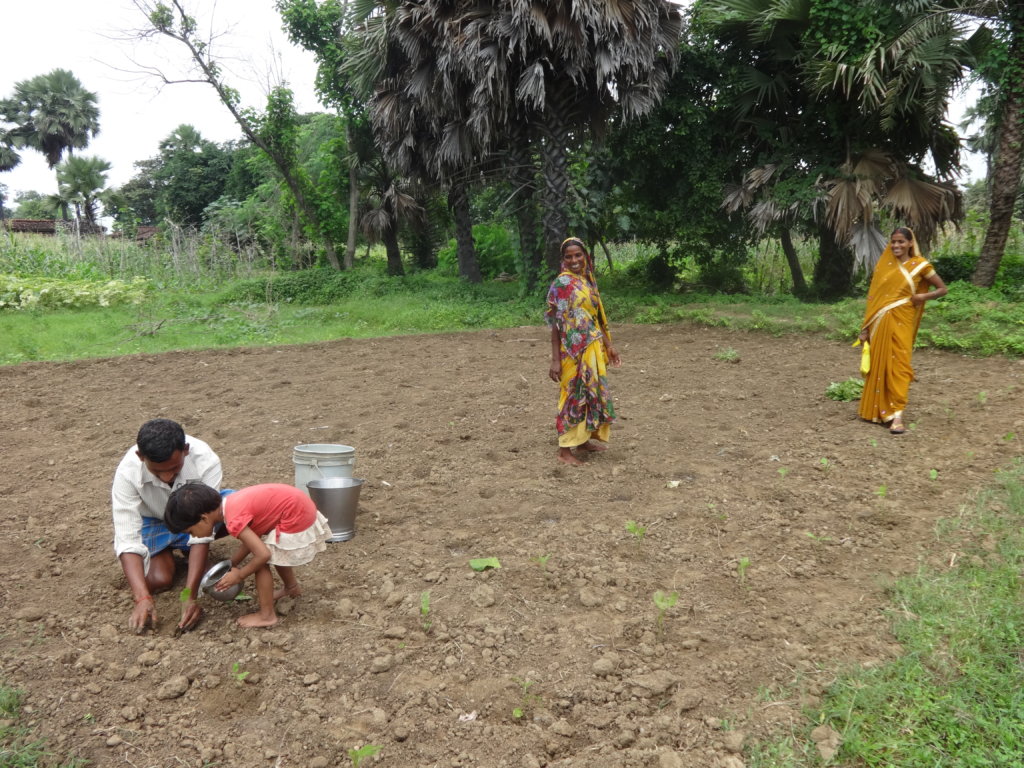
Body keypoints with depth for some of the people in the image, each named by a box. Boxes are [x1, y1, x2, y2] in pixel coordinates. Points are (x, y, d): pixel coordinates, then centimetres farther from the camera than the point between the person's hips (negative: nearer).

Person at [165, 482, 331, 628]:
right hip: (302, 508, 10)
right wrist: (230, 565, 17)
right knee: (276, 553, 30)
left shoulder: (234, 520, -23)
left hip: (297, 520, -10)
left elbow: (263, 554, -24)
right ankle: (291, 587, 51)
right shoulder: (230, 504, 5)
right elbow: (252, 540, 16)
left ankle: (267, 615, 8)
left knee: (261, 563, -1)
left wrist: (239, 575, -9)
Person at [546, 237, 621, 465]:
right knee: (574, 395, -2)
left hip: (593, 349, 8)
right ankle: (565, 449, 8)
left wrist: (608, 345, 16)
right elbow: (555, 323, -14)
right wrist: (555, 359, -18)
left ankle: (583, 440, 29)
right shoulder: (562, 283, -13)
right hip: (574, 351, -8)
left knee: (592, 393, 15)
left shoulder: (588, 281, 10)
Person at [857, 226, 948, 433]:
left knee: (898, 365, -7)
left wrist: (923, 296, -11)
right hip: (880, 323, 3)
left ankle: (896, 415, -8)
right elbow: (873, 296, 9)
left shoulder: (919, 265, 0)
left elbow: (943, 289, 8)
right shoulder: (883, 265, 7)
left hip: (901, 322, -3)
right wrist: (865, 327, 6)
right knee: (878, 365, 8)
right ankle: (877, 410, 21)